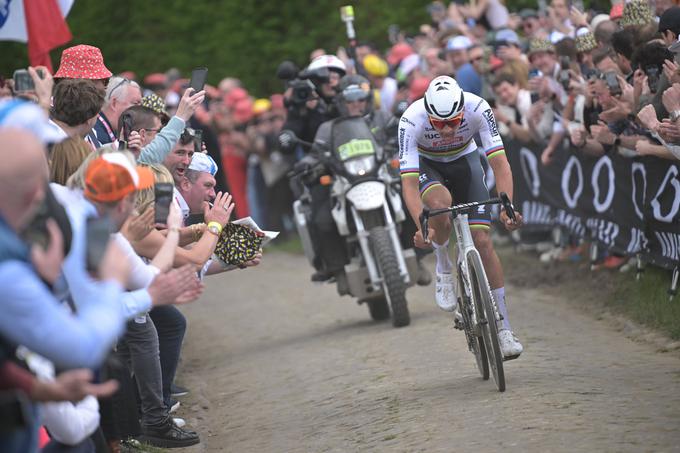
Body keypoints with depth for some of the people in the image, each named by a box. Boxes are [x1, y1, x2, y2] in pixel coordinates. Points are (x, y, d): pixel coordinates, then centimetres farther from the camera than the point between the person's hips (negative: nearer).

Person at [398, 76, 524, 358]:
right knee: (440, 202, -37)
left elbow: (500, 163, -33)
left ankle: (504, 329, -3)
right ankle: (444, 269, -9)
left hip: (464, 160, 1)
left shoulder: (478, 109, -32)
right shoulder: (411, 120, -35)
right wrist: (422, 227, -52)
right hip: (425, 165, -1)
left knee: (482, 241, -10)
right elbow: (409, 183, -38)